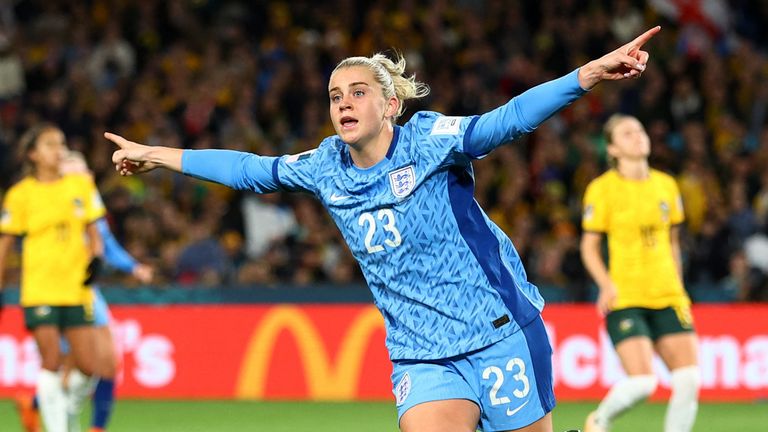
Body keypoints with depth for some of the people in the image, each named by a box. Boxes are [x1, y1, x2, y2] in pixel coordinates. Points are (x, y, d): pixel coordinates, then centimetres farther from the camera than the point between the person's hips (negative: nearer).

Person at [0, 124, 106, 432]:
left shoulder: (81, 185, 7)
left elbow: (93, 231, 15)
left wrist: (96, 256, -5)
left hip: (77, 289, 3)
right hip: (39, 289, -3)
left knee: (88, 368, 0)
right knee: (51, 361, -11)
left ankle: (62, 401, 28)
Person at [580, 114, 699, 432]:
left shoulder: (666, 185, 11)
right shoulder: (603, 188, -4)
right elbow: (589, 247, -1)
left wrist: (677, 286, 16)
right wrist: (607, 284, -17)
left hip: (668, 298, 5)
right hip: (624, 297, -5)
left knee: (689, 378, -9)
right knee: (642, 381, -17)